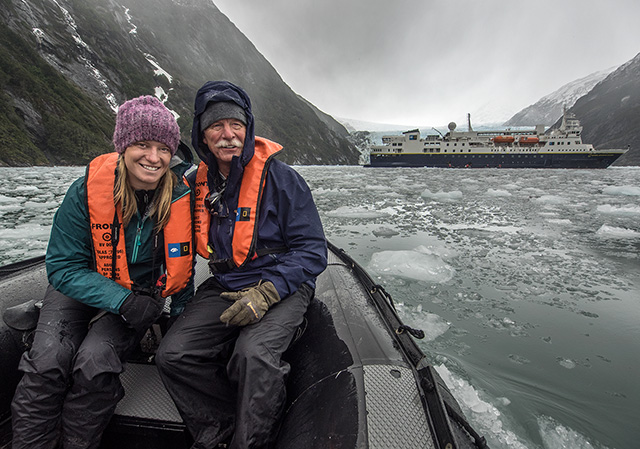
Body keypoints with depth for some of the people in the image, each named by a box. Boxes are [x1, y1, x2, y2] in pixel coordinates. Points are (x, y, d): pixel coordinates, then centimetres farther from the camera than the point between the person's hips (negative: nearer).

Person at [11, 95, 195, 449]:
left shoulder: (182, 196, -15)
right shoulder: (88, 190, -16)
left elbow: (182, 264, 2)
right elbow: (63, 267, -12)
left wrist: (179, 314, 4)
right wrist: (121, 300, -26)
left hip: (141, 295, 0)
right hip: (79, 288, 1)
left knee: (95, 361, -24)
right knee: (48, 360, -22)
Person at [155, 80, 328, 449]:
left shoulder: (281, 177, -9)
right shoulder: (199, 184, 7)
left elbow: (312, 250, -10)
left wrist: (266, 293, -22)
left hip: (282, 287, -4)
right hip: (223, 288, 5)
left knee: (253, 355, -30)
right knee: (173, 355, -14)